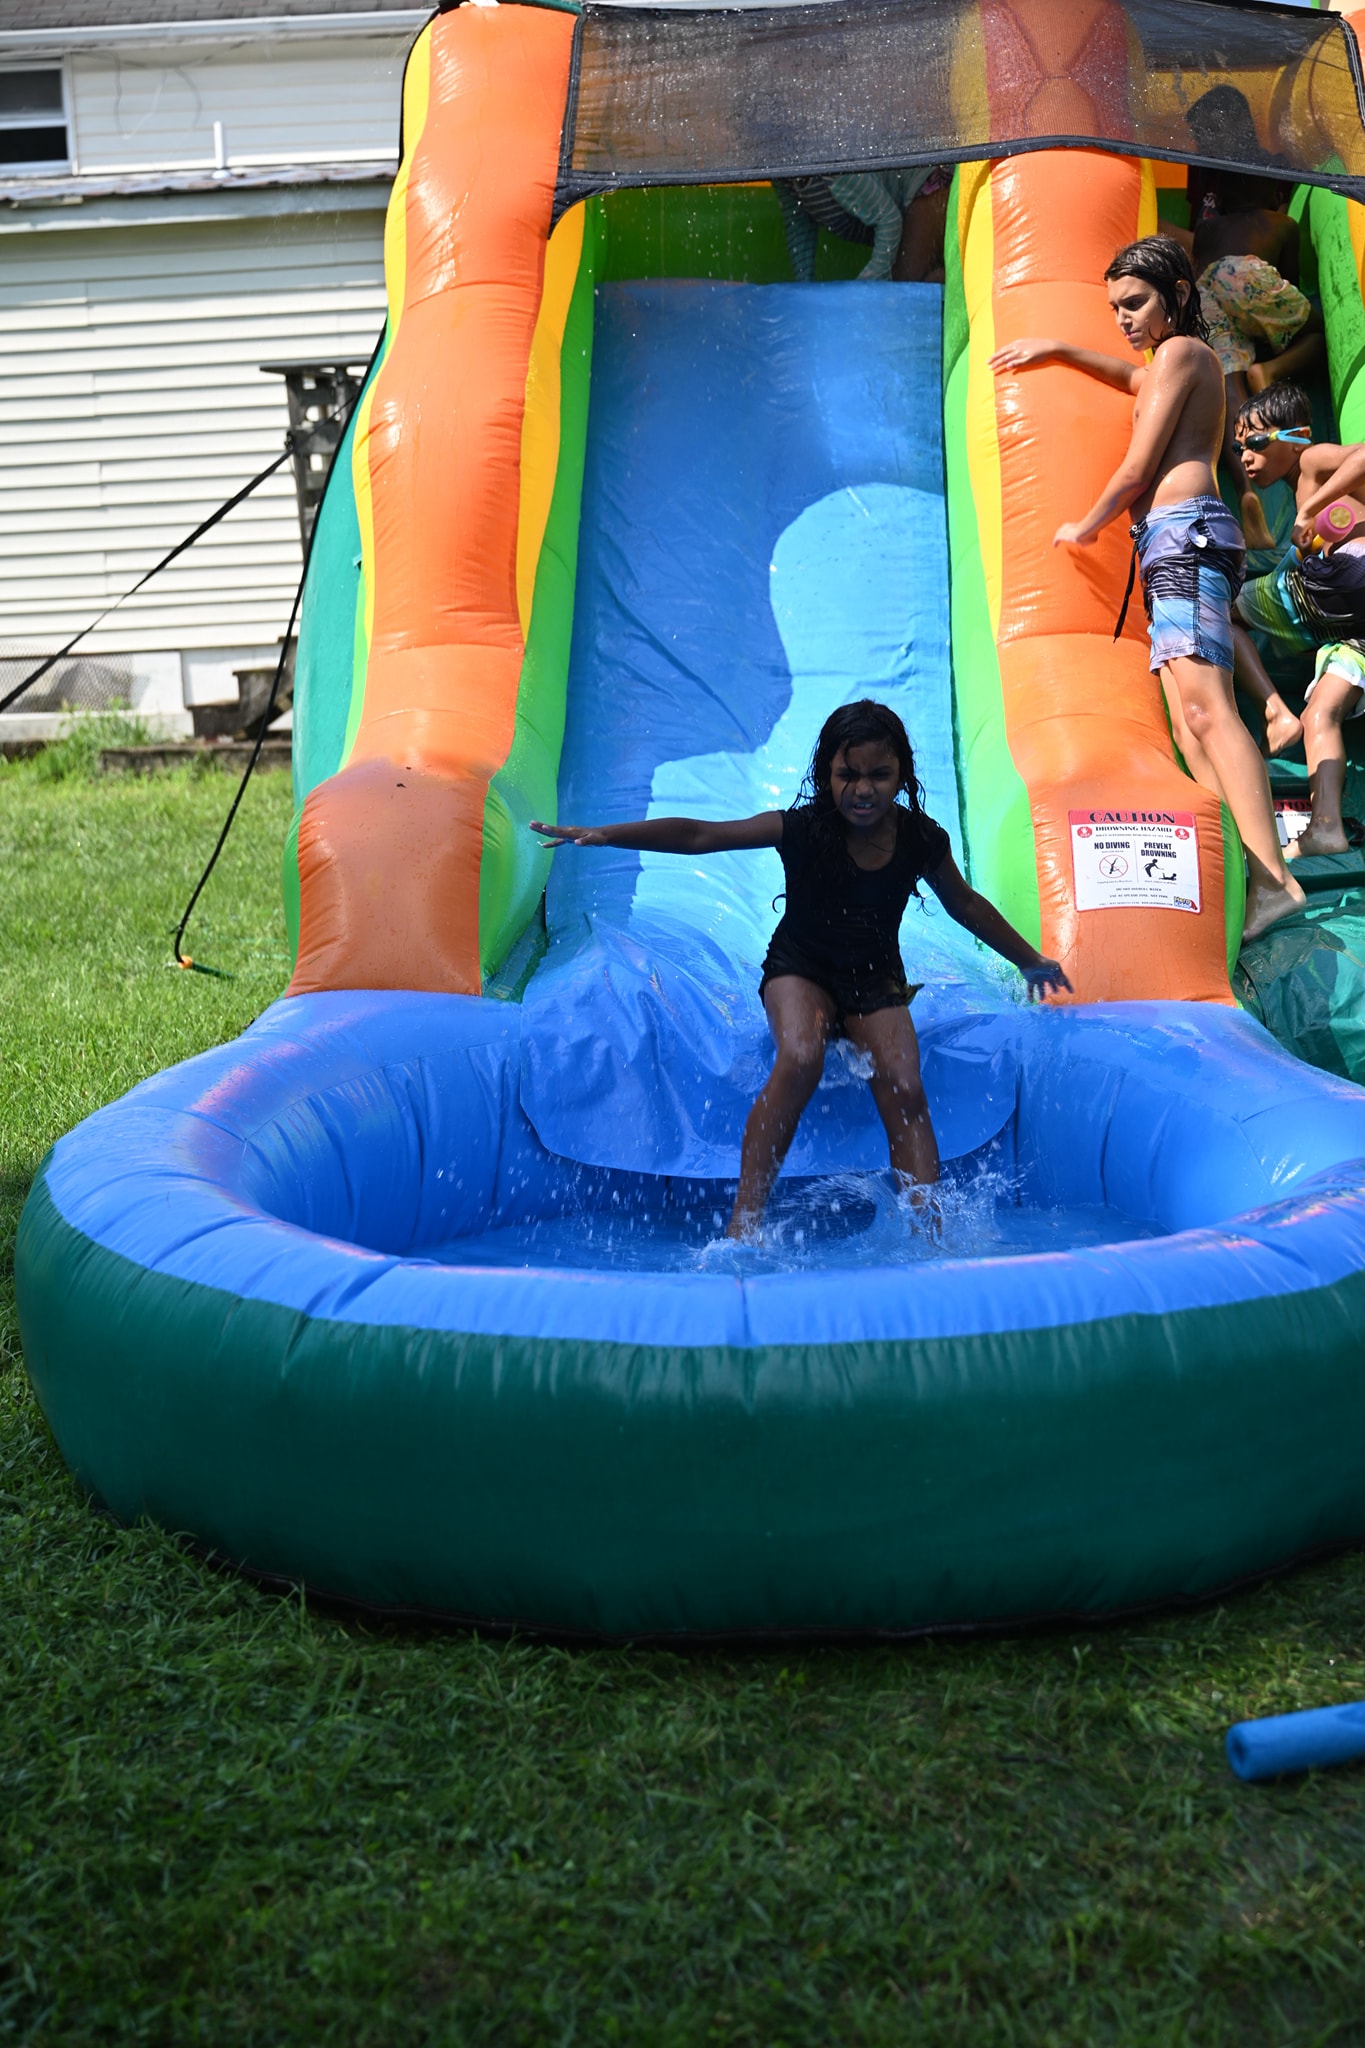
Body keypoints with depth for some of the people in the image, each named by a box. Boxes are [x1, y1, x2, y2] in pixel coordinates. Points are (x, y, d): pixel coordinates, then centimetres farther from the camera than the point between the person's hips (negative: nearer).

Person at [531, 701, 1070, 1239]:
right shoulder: (800, 829, -19)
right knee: (800, 1060, -32)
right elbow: (698, 835, -22)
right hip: (801, 969, -3)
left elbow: (965, 905, 7)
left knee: (905, 1092, -20)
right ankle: (744, 1221, -30)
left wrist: (1030, 961, 19)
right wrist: (604, 834, -30)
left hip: (877, 978, 3)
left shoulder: (921, 840, -11)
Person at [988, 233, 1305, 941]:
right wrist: (1058, 351, 48)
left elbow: (1136, 470, -4)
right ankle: (1237, 872, -8)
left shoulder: (1180, 351, 0)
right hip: (1175, 545, 10)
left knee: (1206, 708, -24)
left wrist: (1084, 527, 10)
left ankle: (1271, 878, -35)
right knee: (1188, 723, 0)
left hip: (1184, 534, -10)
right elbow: (1135, 379, 52)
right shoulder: (1195, 358, 29)